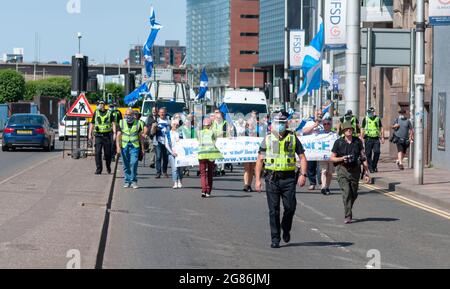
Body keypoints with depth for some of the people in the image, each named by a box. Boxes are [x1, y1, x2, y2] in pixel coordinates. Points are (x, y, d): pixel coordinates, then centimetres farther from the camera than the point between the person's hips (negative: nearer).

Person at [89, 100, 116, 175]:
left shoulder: (109, 113, 4)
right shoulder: (96, 113, 9)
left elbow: (113, 123, 1)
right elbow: (92, 124, 11)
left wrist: (114, 133, -11)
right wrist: (90, 134, 4)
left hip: (107, 135, -1)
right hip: (98, 135, 1)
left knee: (108, 153, 4)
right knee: (97, 153, -8)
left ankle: (108, 167, 25)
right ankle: (99, 169, -4)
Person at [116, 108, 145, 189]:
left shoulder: (137, 123, 4)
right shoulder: (121, 123, 5)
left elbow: (141, 136, 10)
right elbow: (118, 135, 2)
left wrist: (142, 147, 8)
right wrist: (118, 147, -8)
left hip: (134, 146, -1)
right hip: (124, 146, 1)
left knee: (134, 163, -13)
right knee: (126, 165, 5)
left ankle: (134, 181, -6)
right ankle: (127, 181, 15)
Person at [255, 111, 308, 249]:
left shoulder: (293, 139, 7)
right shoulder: (267, 140, 7)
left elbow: (302, 157, 7)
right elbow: (260, 160, 8)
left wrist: (303, 174, -7)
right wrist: (258, 179, 0)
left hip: (288, 178, 0)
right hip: (272, 178, 0)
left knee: (290, 207, -5)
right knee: (274, 210, -1)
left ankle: (286, 229, 24)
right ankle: (275, 239, 4)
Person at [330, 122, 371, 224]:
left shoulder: (358, 141, 6)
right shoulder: (339, 142, -1)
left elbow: (363, 157, 9)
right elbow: (332, 158, 4)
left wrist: (366, 172, 5)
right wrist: (342, 159, -15)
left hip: (355, 170, 3)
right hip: (343, 170, -3)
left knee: (354, 194, 9)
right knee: (346, 192, -15)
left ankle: (348, 211, 34)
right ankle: (348, 216, -14)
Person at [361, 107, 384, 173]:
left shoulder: (377, 119, 9)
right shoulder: (365, 119, 6)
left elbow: (381, 128, 14)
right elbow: (362, 129, 8)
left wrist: (382, 137, 7)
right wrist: (362, 138, 2)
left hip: (376, 138, 1)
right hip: (368, 138, -1)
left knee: (377, 152, -11)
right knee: (368, 154, -1)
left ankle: (374, 166, 7)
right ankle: (370, 168, 8)